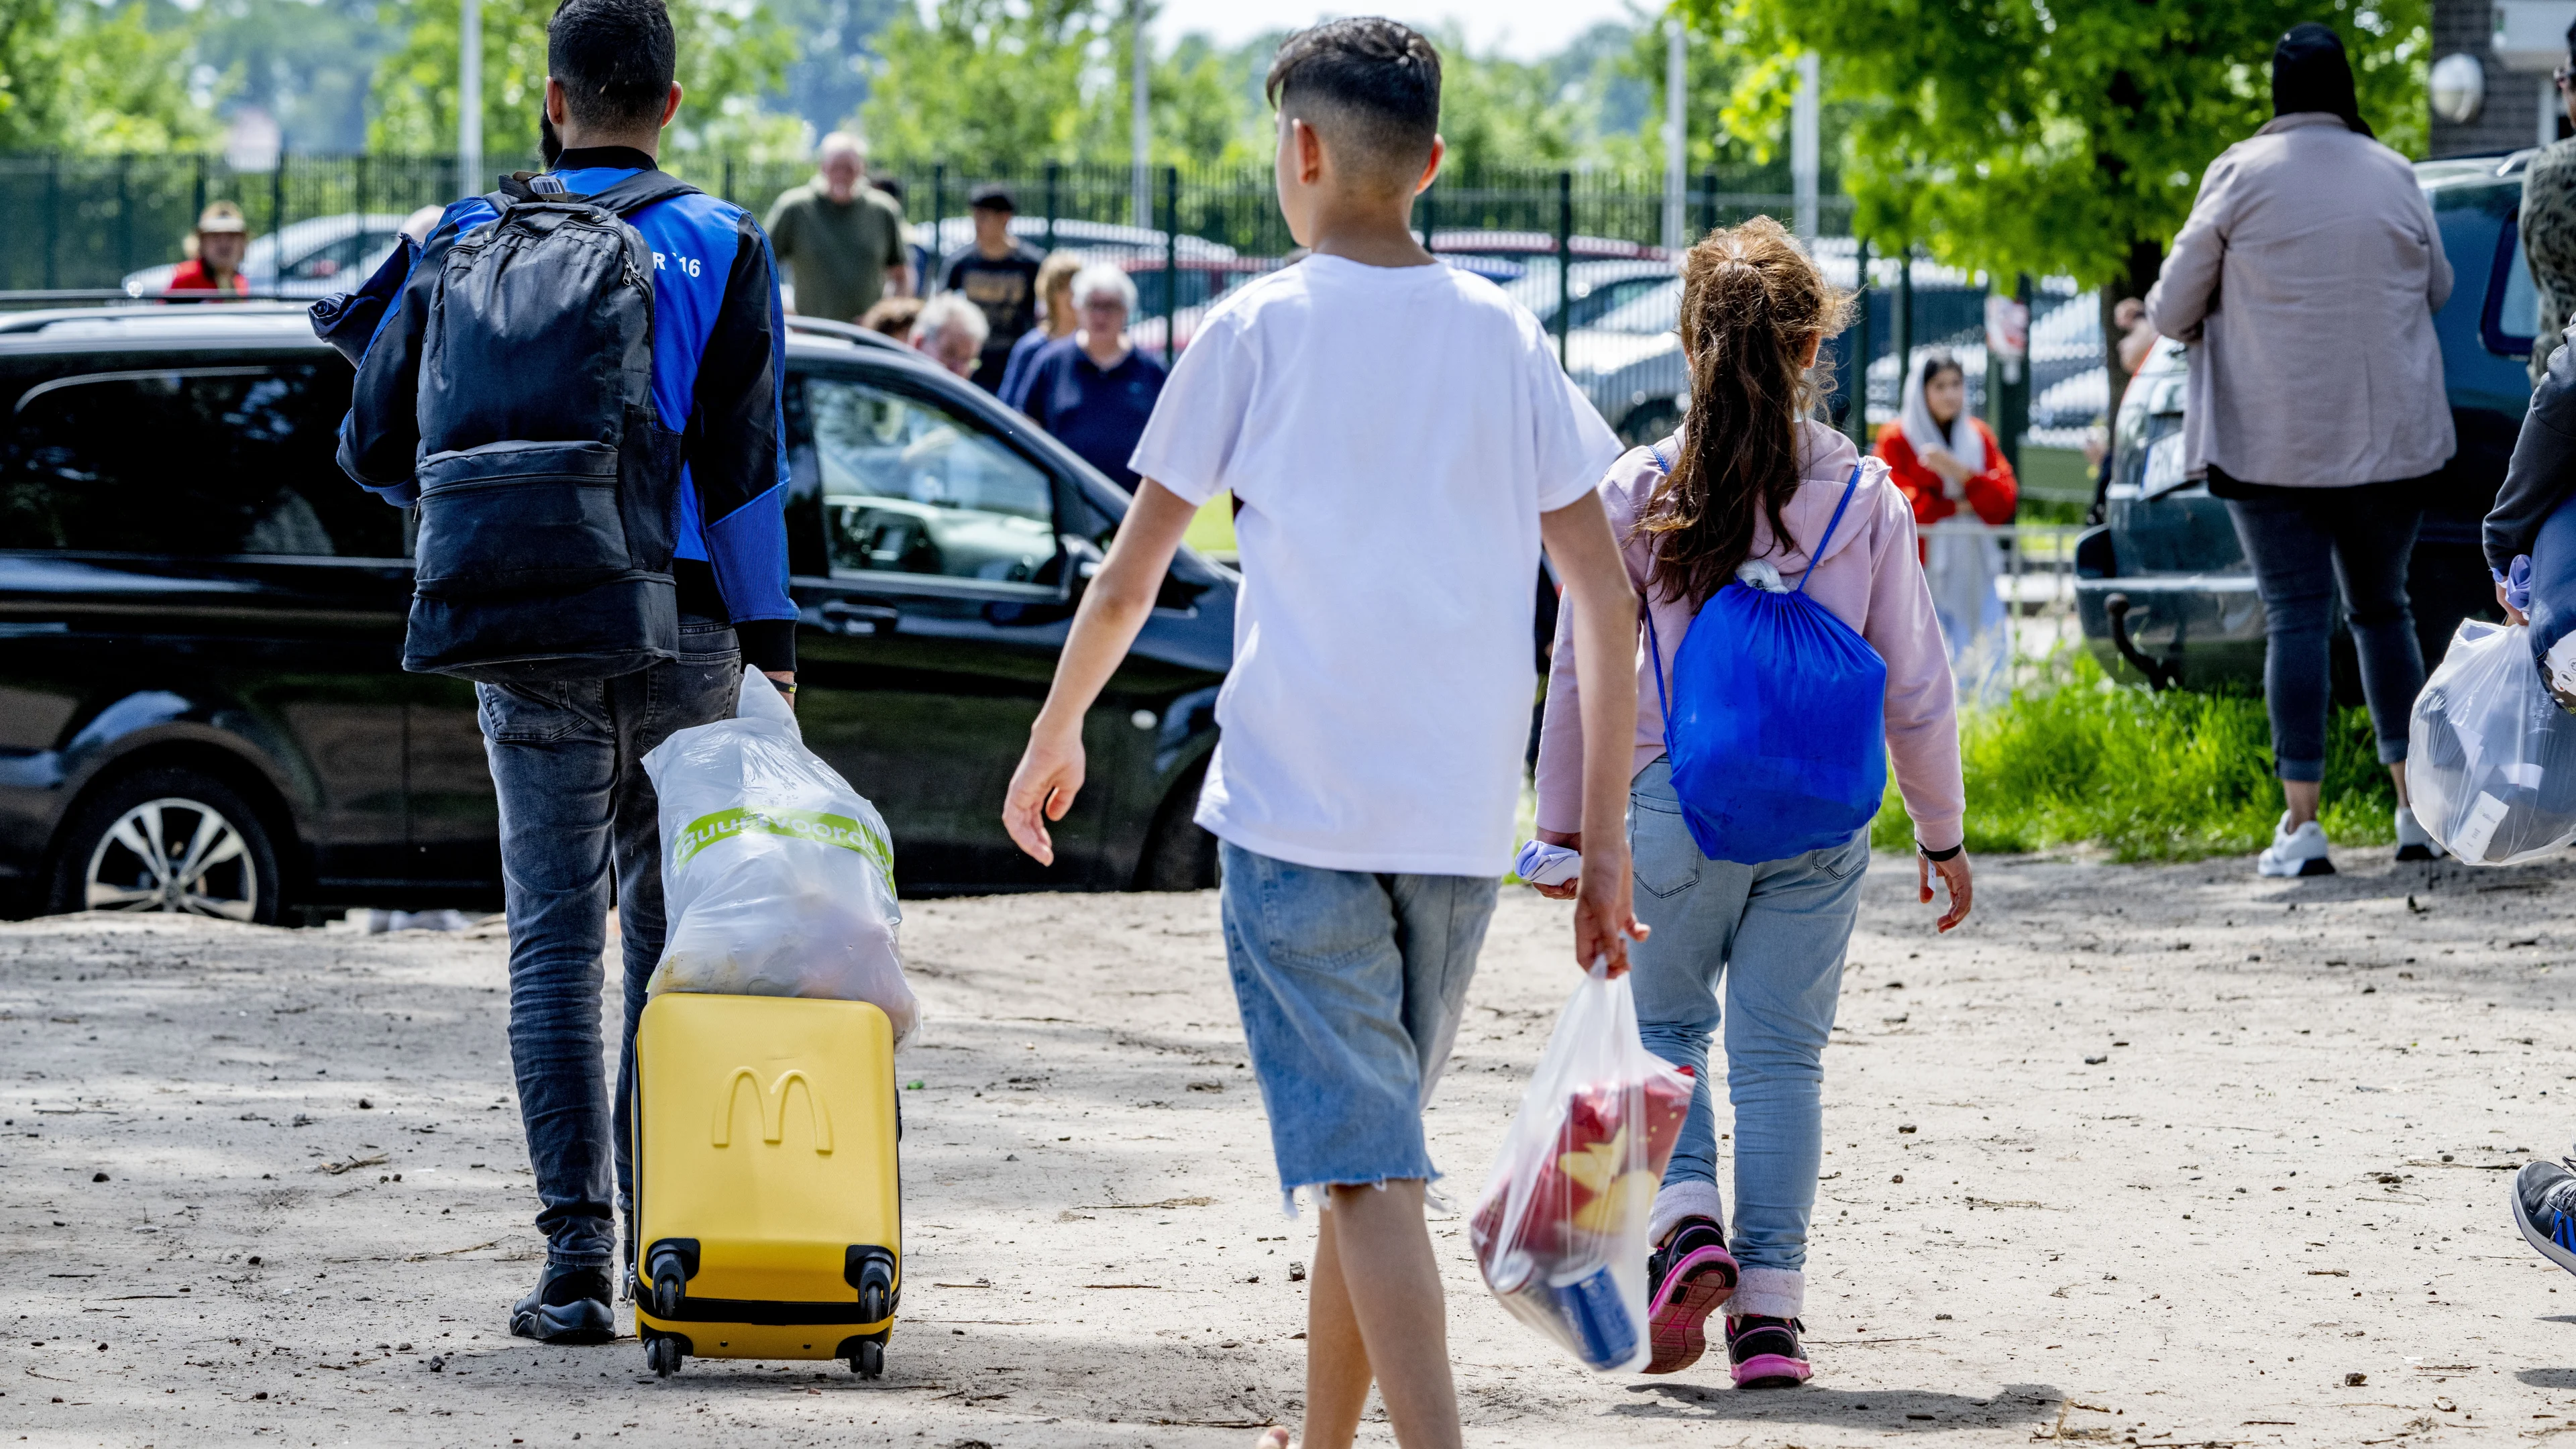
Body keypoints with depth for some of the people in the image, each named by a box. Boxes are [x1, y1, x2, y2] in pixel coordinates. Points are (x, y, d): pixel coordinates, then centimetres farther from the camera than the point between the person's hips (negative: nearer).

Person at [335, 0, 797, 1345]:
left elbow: (375, 446, 9)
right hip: (681, 631, 0)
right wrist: (771, 647, -1)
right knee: (671, 941, 11)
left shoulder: (469, 243, 4)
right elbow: (744, 469, -5)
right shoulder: (719, 249, 0)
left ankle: (577, 1258, -8)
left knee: (555, 944, 1)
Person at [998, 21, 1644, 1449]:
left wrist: (1055, 736, 20)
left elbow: (1127, 579, 2)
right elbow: (1608, 604, 6)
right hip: (1462, 819, 5)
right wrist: (1603, 842, 12)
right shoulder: (1503, 337, 9)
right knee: (1367, 1149, 20)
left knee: (1364, 1163, -11)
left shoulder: (1258, 330, -2)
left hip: (1297, 807, -5)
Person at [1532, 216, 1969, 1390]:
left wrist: (1565, 821, 10)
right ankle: (1769, 1309, 2)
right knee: (1781, 1059, 6)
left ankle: (1687, 1223, -5)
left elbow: (1582, 666, 0)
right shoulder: (1866, 498, -2)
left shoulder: (1637, 492, -4)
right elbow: (1914, 687, 2)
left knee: (1664, 1027, 18)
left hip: (1677, 806, -1)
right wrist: (1943, 835, 13)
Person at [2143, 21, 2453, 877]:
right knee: (2382, 607, 15)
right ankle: (2417, 808, 13)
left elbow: (2172, 309, -3)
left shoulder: (2242, 176, -6)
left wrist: (2192, 324, 20)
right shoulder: (2393, 176, 3)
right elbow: (2438, 290, 16)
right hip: (2387, 438, 3)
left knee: (2296, 617, -2)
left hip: (2272, 442, -3)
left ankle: (2302, 824, -9)